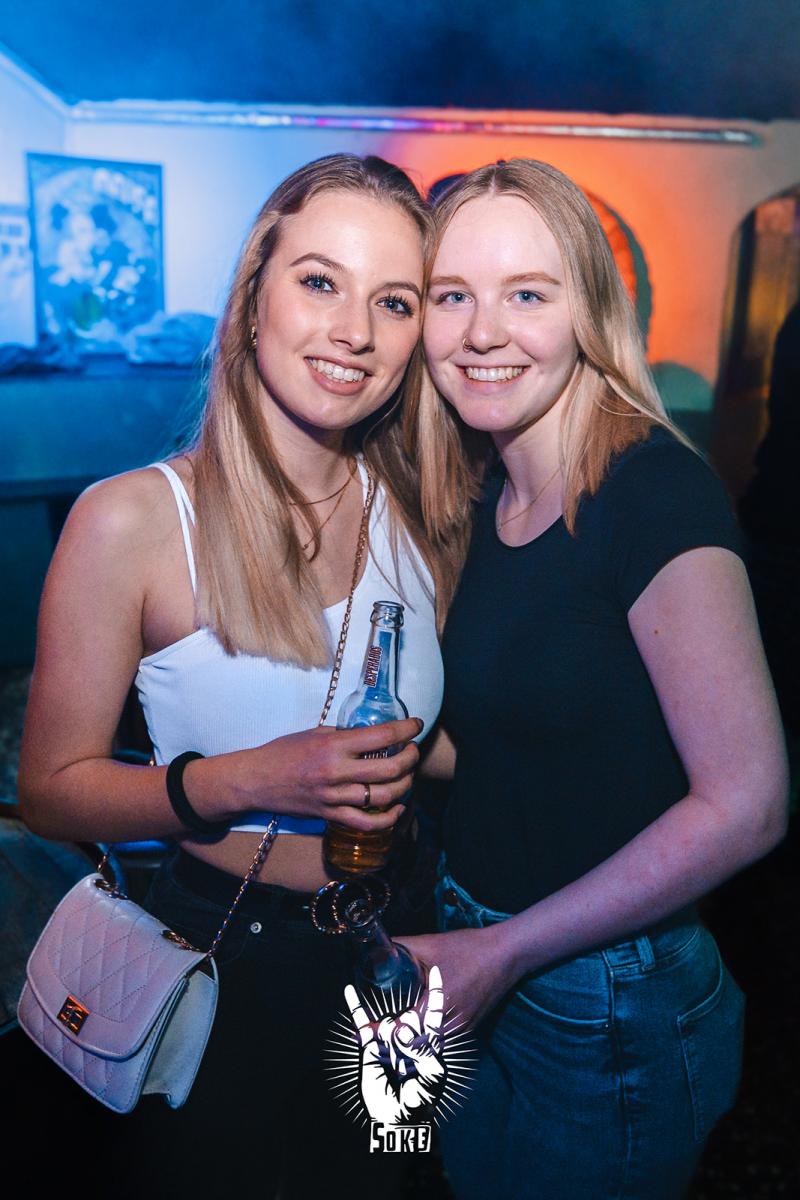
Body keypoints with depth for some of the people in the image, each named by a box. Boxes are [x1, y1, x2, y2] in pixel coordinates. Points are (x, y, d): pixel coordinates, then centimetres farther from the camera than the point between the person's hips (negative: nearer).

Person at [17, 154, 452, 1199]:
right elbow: (53, 789, -14)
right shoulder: (132, 521, -19)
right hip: (216, 963, -4)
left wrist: (408, 760, -10)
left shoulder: (420, 514, -6)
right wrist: (247, 779, -27)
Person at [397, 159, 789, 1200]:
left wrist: (501, 952, -20)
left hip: (607, 1014, -6)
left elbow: (745, 803, -23)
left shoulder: (656, 494, -21)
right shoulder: (486, 500, 1)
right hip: (478, 979, 7)